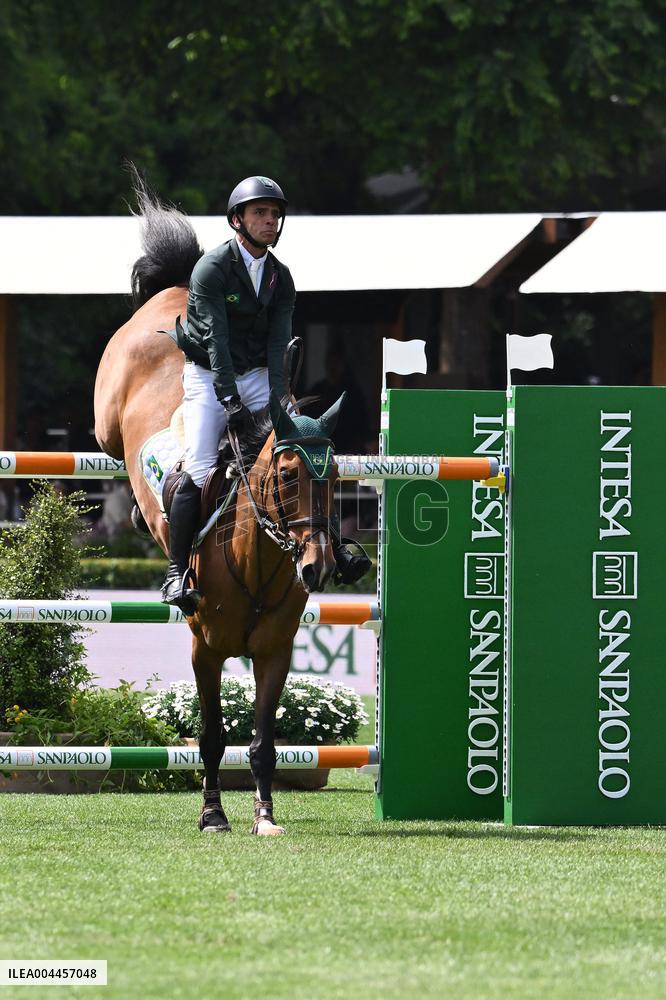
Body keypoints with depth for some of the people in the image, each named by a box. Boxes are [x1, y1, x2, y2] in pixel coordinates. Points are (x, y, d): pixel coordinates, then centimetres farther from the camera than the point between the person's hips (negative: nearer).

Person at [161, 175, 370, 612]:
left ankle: (330, 545, 0)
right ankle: (178, 571, -14)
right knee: (199, 471, -18)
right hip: (209, 378, -5)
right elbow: (215, 338, -21)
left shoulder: (281, 279, 4)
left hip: (256, 377, 5)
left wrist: (278, 404, -19)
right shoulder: (212, 269, -13)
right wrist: (231, 400, -30)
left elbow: (279, 343, -6)